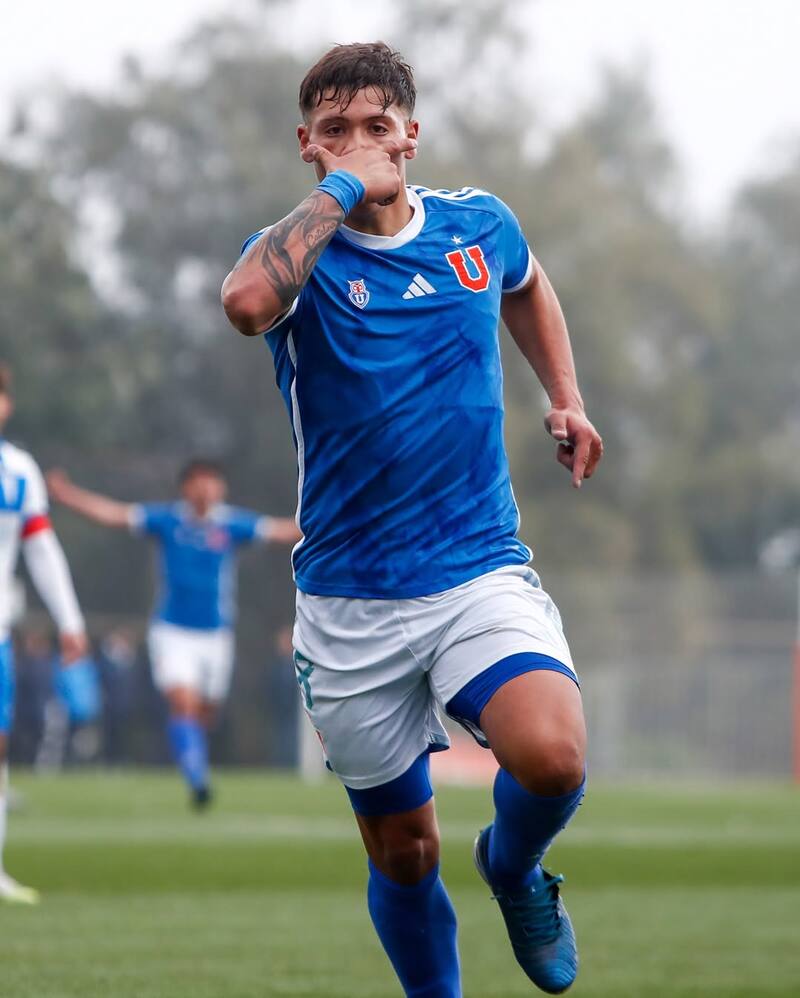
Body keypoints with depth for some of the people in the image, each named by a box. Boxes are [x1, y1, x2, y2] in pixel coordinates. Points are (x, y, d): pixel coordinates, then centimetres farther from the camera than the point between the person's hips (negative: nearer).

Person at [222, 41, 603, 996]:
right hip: (350, 602, -1)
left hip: (481, 569, 1)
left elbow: (527, 287, 30)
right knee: (402, 854, 6)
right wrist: (340, 191, -26)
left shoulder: (478, 223, 4)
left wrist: (565, 399, 20)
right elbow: (248, 300, -34)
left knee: (550, 755, -26)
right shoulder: (298, 253, -7)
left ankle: (512, 865, 8)